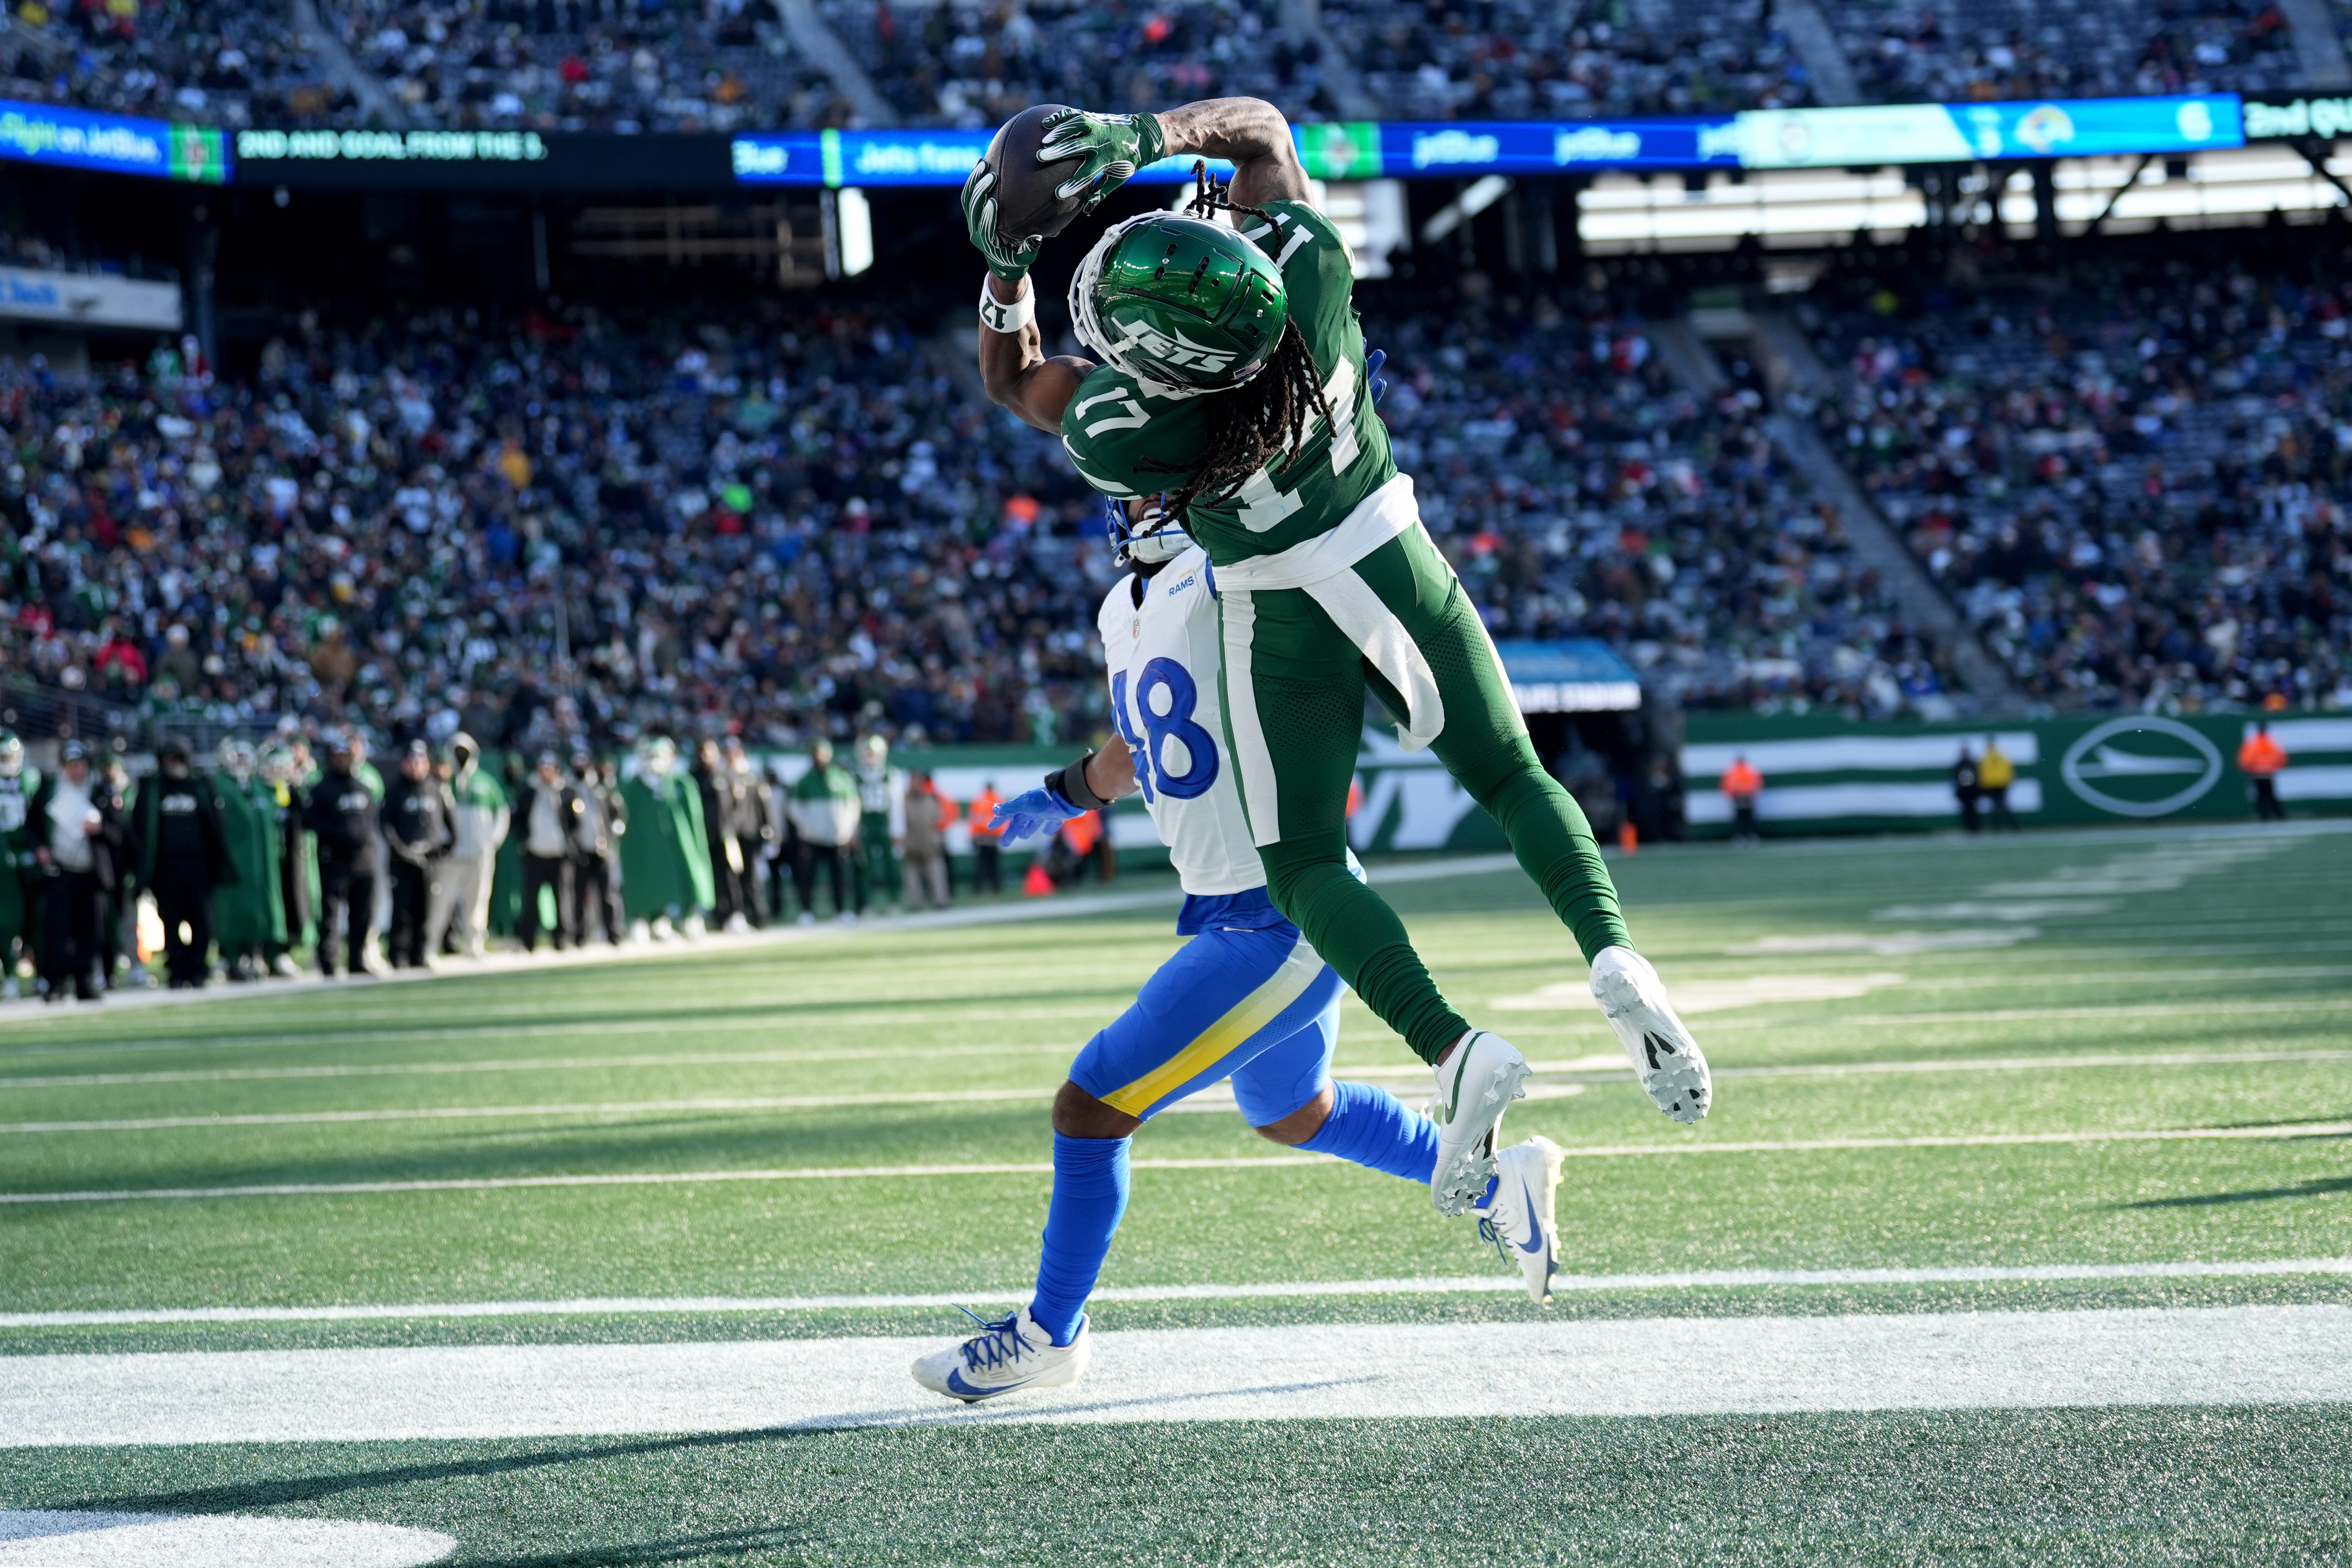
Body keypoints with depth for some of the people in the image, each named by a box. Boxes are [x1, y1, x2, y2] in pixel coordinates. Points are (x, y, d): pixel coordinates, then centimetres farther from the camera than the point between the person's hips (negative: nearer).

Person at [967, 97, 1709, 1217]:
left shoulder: (1113, 430, -29)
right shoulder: (1305, 263, -24)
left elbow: (1010, 377, -6)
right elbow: (1258, 127, -5)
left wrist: (1007, 265, -6)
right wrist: (1141, 135, -16)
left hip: (1281, 623, -3)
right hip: (1395, 566, 3)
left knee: (1303, 863, 10)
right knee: (1512, 777, 15)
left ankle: (1453, 1049, -10)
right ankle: (1611, 956, -11)